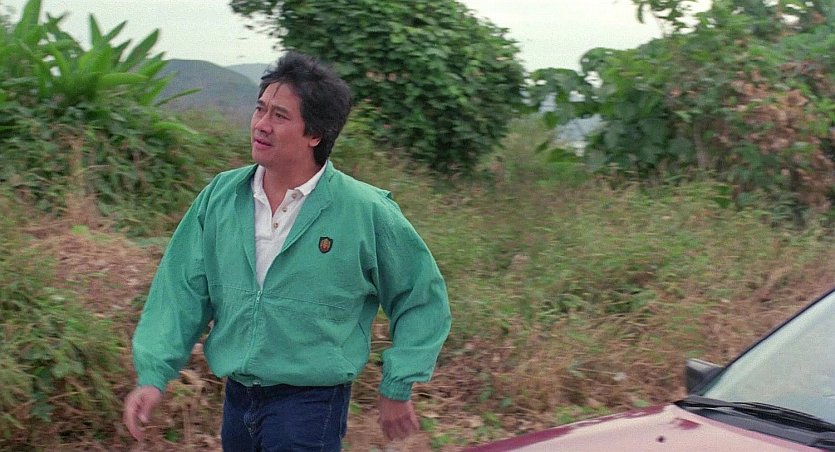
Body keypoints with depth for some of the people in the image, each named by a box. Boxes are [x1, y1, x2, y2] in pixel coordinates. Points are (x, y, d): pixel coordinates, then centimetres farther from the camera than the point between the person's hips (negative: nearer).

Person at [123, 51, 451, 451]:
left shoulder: (366, 212, -13)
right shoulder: (219, 197, -2)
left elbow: (422, 299, -3)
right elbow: (183, 291, 1)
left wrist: (397, 389, -2)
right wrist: (153, 375, -8)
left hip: (311, 405, -5)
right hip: (236, 399, 5)